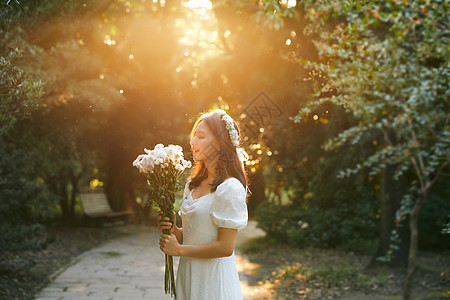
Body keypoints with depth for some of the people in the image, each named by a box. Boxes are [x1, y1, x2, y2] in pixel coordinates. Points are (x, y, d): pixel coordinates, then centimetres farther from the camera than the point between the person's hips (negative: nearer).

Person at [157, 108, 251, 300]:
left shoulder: (230, 188, -16)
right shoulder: (192, 185, 8)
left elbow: (225, 247, -19)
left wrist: (179, 250, -11)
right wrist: (174, 230, -3)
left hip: (214, 277, -7)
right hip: (187, 274, 7)